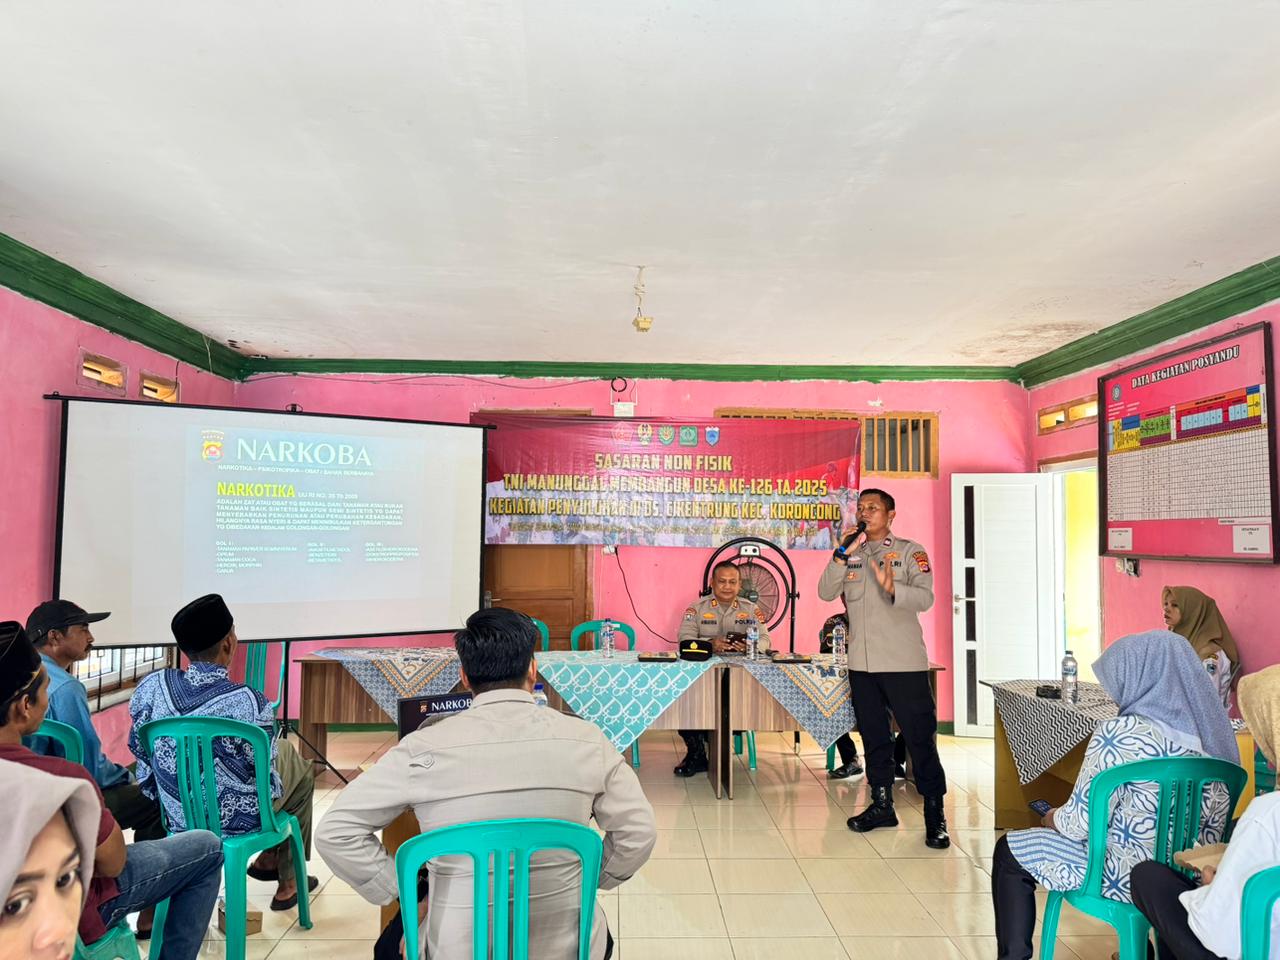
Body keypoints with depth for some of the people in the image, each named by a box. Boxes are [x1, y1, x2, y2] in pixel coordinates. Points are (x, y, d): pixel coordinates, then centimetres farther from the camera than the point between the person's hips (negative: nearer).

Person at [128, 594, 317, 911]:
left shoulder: (151, 687, -13)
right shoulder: (250, 703, -28)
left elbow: (139, 751, 2)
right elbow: (267, 782, -19)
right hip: (238, 821, -5)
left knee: (283, 749, 29)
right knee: (302, 772, 26)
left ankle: (270, 861, 39)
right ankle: (287, 880, 33)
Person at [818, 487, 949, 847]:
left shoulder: (910, 551, 0)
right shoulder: (851, 555, 12)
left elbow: (925, 598, -13)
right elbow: (825, 593, -1)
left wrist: (893, 589, -33)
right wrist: (841, 555, -12)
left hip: (904, 662, -4)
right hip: (861, 663, 5)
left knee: (920, 737, -1)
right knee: (874, 737, 13)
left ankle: (935, 814, 10)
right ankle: (882, 805, 26)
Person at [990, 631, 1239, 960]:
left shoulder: (1121, 734, -24)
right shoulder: (1208, 729, -2)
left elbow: (1081, 822, -19)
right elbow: (1216, 820, 7)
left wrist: (1054, 819, 2)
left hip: (1128, 877, -7)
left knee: (1008, 852, 11)